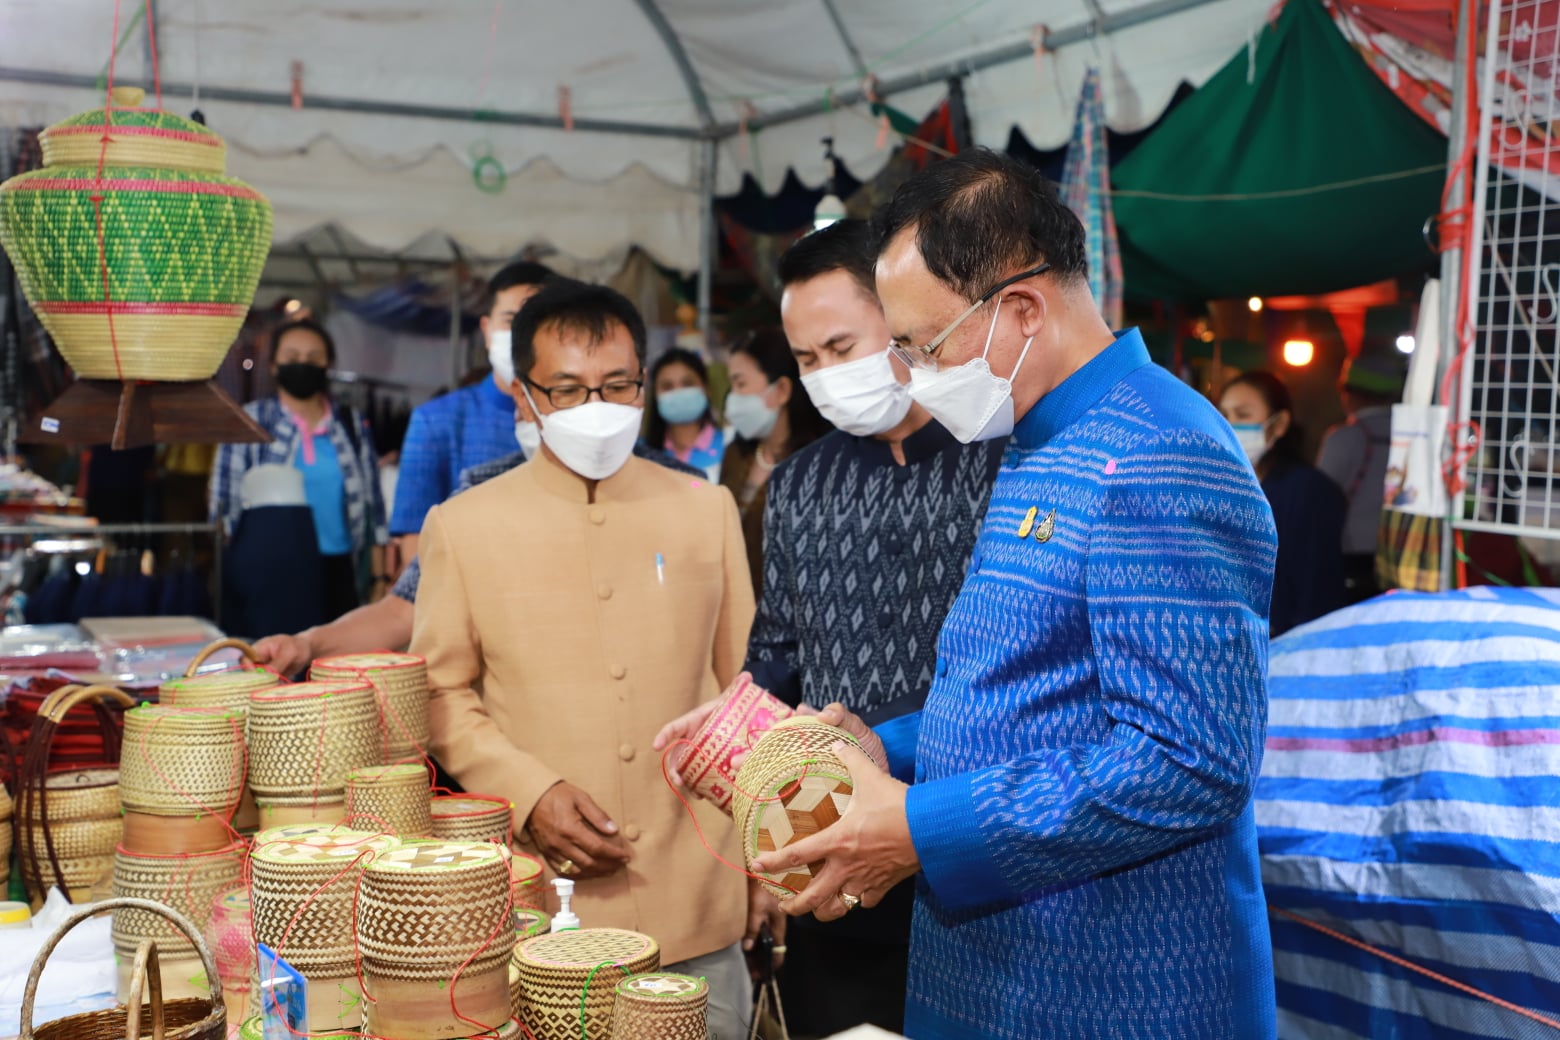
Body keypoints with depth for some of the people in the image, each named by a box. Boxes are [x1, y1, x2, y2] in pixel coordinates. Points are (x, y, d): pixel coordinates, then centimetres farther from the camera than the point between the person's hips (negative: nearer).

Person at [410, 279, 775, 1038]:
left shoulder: (706, 508, 7)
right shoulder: (462, 526, 2)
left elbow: (743, 692, 9)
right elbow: (442, 694, 4)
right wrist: (530, 793, -11)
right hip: (541, 908, -1)